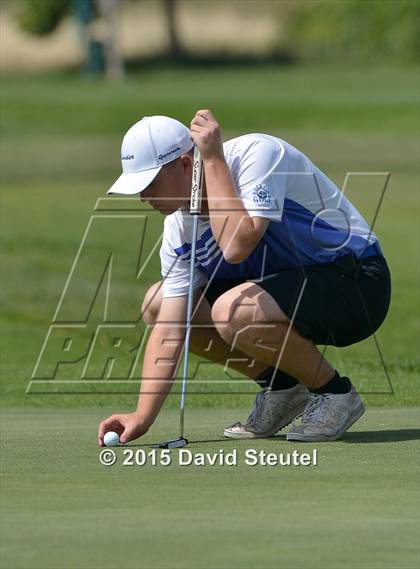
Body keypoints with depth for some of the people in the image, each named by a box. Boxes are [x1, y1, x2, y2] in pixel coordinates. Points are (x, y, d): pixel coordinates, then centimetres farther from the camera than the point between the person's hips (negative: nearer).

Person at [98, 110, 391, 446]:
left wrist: (214, 160, -30)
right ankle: (280, 386, 8)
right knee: (157, 305, 1)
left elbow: (237, 246, -39)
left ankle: (335, 393, -10)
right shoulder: (178, 228, -3)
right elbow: (168, 330, -7)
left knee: (233, 310, -33)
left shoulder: (256, 154, -23)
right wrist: (143, 415, -18)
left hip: (355, 284, -8)